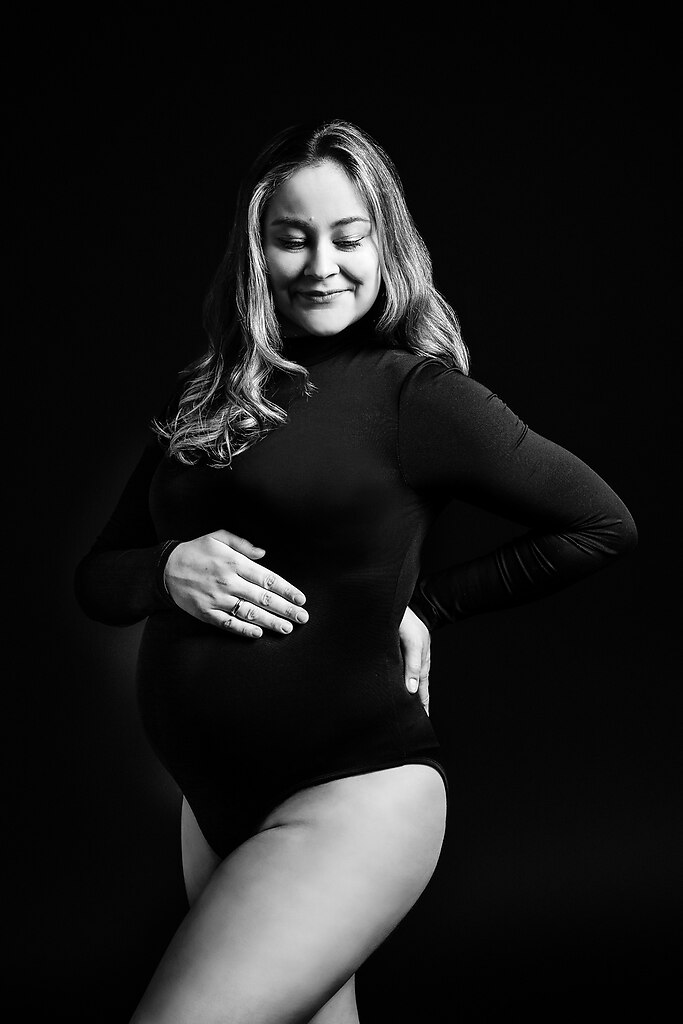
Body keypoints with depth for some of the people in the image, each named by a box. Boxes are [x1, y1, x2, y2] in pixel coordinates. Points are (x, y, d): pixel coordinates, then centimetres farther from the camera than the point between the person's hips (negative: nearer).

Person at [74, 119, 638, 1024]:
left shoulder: (417, 392, -8)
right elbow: (97, 580, 10)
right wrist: (168, 571, -12)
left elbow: (603, 526, -3)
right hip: (214, 802, 6)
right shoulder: (202, 400, 7)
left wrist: (425, 604, -4)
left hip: (353, 791, -6)